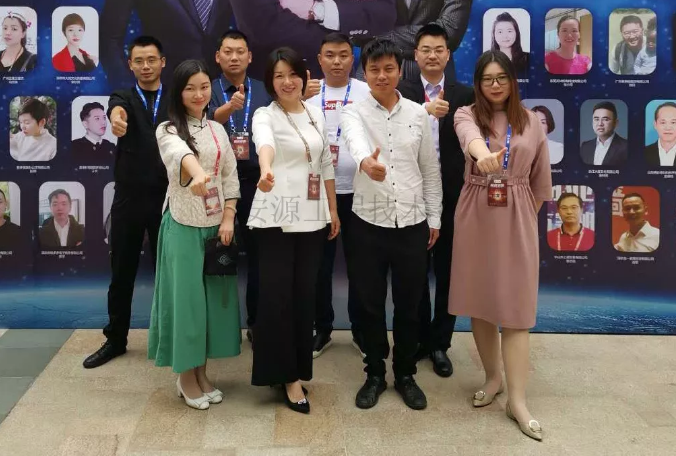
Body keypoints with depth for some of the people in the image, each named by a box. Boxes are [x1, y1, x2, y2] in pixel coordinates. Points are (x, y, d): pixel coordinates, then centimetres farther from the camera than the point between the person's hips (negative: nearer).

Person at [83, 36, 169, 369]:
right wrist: (116, 117, -45)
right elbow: (117, 109, -20)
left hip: (167, 199, -1)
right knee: (122, 273, 9)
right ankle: (115, 340, 23)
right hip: (128, 200, 1)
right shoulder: (123, 97, 4)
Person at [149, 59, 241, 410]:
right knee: (185, 298, -1)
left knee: (213, 298, 9)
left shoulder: (218, 130, 10)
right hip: (183, 227, -5)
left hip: (216, 225, 5)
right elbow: (180, 153, -33)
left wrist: (229, 218, -6)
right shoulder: (168, 130, -8)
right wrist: (197, 173, -55)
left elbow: (230, 176, 8)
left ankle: (201, 372, 24)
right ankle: (185, 377, 17)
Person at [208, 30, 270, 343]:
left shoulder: (264, 91, 6)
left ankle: (256, 322, 18)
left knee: (257, 252, 6)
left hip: (254, 180, 1)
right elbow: (206, 122, -18)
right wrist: (230, 107, -37)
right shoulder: (208, 91, 2)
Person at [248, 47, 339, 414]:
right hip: (276, 217, -5)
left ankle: (294, 370, 22)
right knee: (277, 295, -4)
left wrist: (333, 210, 14)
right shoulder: (265, 115, -6)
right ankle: (286, 374, 8)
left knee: (305, 294, 9)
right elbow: (265, 144, -31)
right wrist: (265, 171, -52)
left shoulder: (316, 115, 11)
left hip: (312, 216, 5)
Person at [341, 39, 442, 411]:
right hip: (369, 222, -1)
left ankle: (405, 374, 29)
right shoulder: (354, 113, -5)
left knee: (409, 303, 11)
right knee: (370, 303, 9)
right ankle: (375, 374, 27)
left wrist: (434, 218, 8)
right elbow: (356, 142, -30)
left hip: (412, 222, 2)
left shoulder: (418, 114, 4)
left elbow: (430, 170, 10)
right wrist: (366, 162, -53)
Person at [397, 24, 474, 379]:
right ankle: (419, 338, 28)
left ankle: (440, 343, 23)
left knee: (447, 272, 9)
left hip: (452, 195, 1)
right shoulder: (402, 93, 1)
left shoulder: (465, 95, 4)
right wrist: (424, 110, -34)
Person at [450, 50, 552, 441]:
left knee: (515, 306, -1)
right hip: (476, 217, 1)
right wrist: (484, 154, -51)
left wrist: (528, 214, 13)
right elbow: (470, 136, -29)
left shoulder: (531, 121, 3)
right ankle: (493, 376, 29)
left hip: (517, 220, 0)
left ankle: (518, 400, 4)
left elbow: (541, 179, 11)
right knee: (479, 301, 9)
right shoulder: (467, 115, -2)